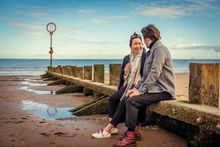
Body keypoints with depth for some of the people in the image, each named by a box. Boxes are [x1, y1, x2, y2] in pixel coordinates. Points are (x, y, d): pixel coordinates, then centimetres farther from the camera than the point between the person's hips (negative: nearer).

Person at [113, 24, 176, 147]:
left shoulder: (160, 48, -12)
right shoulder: (152, 51, 20)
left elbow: (155, 73, -22)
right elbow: (146, 75, 20)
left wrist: (140, 91, -21)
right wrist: (136, 88, 7)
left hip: (163, 90, -10)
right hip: (154, 87, 10)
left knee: (132, 100, -21)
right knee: (128, 97, 3)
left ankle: (131, 135, -10)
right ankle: (131, 130, 6)